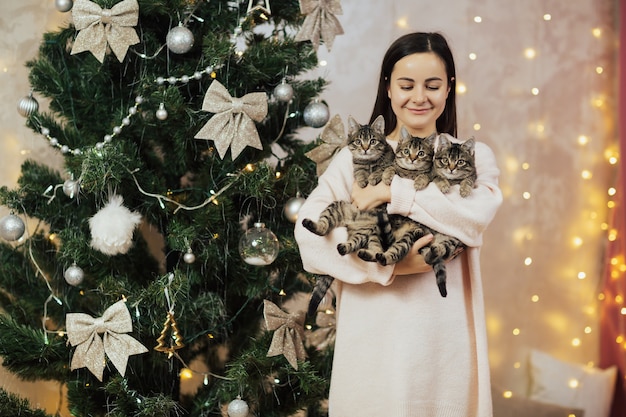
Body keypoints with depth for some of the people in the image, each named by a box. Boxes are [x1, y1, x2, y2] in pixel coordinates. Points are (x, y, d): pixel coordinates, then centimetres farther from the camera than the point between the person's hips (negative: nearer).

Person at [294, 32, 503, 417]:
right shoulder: (356, 157, 4)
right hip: (372, 337, 0)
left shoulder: (474, 157, 7)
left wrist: (392, 192, -16)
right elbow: (309, 230, -10)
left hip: (445, 336, 1)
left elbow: (478, 214, -14)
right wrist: (386, 265, -19)